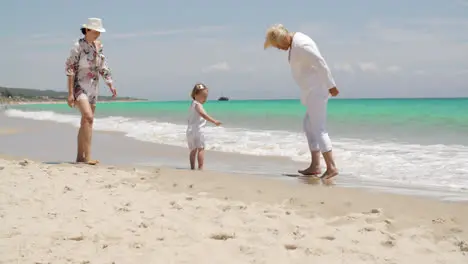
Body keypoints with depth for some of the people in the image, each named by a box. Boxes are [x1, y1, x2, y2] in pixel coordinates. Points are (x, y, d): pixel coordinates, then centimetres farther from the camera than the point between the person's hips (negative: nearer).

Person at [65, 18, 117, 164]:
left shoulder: (98, 46, 7)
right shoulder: (78, 46, -12)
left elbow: (103, 67, 12)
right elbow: (70, 69, -14)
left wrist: (111, 85, 0)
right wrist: (70, 93, -18)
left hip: (93, 88, 7)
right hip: (79, 86, -7)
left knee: (85, 122, 10)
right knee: (88, 118, -23)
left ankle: (80, 156, 17)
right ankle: (87, 156, -24)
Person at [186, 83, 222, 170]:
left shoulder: (192, 105, 19)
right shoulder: (198, 105, -10)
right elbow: (203, 114, -28)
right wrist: (214, 121, -35)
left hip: (190, 131, 9)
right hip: (197, 130, -9)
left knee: (193, 150, 13)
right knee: (201, 149, -6)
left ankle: (192, 168, 15)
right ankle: (200, 168, -11)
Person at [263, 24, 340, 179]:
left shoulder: (301, 45, -20)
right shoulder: (295, 42, 13)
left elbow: (321, 64, -21)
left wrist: (331, 86, -18)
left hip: (316, 90, -11)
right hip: (312, 91, 11)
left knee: (318, 129, -9)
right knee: (309, 126, 14)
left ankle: (331, 167, -8)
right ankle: (315, 166, 16)